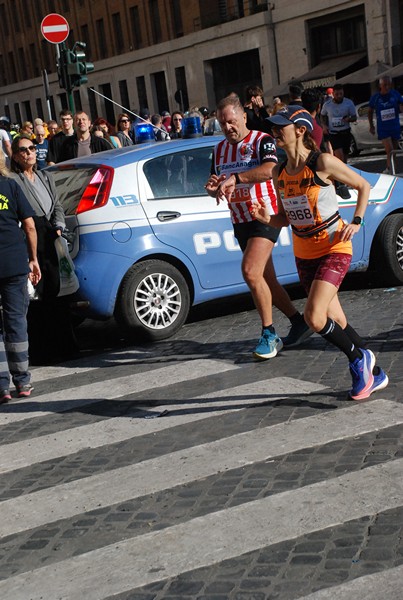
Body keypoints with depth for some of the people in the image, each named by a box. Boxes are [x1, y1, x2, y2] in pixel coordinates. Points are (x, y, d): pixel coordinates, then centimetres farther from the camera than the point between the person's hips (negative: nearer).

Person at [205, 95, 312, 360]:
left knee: (251, 271, -23)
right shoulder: (220, 149, 13)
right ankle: (299, 322, 26)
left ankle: (269, 334, -12)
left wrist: (235, 178, -36)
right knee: (266, 279, 11)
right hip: (240, 221, 8)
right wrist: (213, 187, -7)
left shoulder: (262, 140, -7)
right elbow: (216, 190, 17)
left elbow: (270, 169, -27)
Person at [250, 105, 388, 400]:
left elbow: (364, 186, -3)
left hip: (334, 248, -6)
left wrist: (356, 222, -13)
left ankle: (360, 358, 6)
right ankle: (374, 374, 27)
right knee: (335, 321, 10)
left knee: (314, 317, -19)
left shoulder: (323, 162, -14)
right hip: (304, 254, 7)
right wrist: (267, 218, -9)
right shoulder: (280, 172, 4)